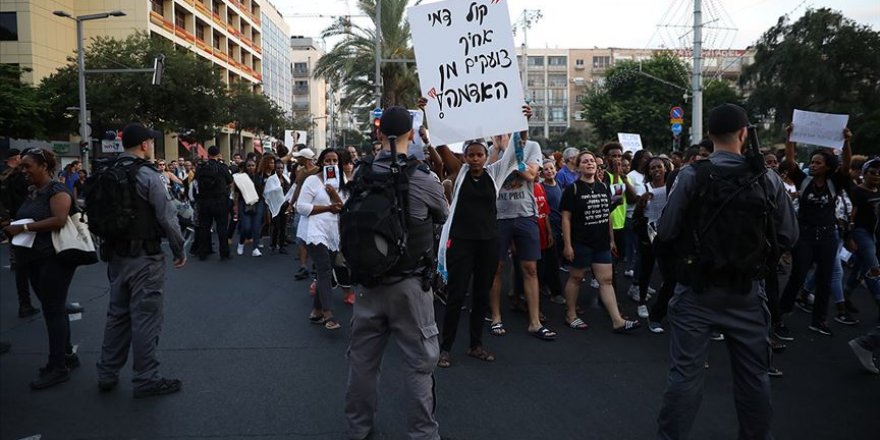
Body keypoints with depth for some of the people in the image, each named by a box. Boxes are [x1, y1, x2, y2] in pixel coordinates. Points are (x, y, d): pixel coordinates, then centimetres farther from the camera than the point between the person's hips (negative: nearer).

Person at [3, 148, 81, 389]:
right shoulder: (32, 192, 15)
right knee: (52, 308, 14)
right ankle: (67, 355, 25)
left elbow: (59, 219, -25)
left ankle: (58, 367, 3)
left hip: (54, 259, -9)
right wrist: (13, 229, 6)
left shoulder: (56, 190, -12)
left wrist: (23, 227, -23)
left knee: (53, 310, -4)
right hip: (35, 259, 9)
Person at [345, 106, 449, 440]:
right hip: (409, 283, -4)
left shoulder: (361, 175, -4)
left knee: (363, 356, 17)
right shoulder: (424, 181, -14)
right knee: (419, 361, 8)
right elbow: (445, 216, 6)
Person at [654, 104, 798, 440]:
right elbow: (789, 237, -1)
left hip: (697, 289, -2)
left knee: (685, 372, 5)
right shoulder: (769, 180, -6)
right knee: (754, 374, 18)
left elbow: (665, 233, -12)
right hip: (747, 291, 2)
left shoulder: (690, 176, -13)